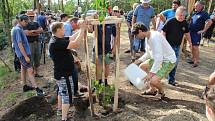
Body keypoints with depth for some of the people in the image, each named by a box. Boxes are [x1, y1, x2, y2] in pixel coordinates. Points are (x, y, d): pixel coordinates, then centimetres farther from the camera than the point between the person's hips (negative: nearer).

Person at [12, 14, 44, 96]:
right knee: (30, 71, -10)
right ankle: (37, 89, -8)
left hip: (24, 53, 10)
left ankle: (25, 86, 27)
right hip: (23, 54, -10)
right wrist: (26, 56, -22)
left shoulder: (20, 29, 11)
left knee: (23, 69, 16)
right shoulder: (17, 30, -18)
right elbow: (20, 44, -22)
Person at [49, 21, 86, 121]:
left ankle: (61, 111, 44)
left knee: (62, 92, 25)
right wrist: (82, 29, -26)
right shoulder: (56, 42, -27)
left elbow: (72, 38, 6)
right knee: (67, 95, 0)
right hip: (64, 74, -11)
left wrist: (81, 29, -1)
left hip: (61, 73, 11)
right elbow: (75, 44, -33)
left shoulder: (59, 39, 4)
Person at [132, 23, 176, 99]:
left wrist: (151, 73, -31)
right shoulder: (147, 37, 2)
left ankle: (161, 92, 14)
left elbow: (159, 58, -32)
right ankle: (152, 89, 25)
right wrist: (139, 60, 3)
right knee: (142, 66, 15)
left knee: (153, 81, -23)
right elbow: (148, 53, 15)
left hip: (169, 61, -10)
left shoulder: (154, 37, -28)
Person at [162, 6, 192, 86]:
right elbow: (163, 32, -12)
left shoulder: (185, 23, 0)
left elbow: (187, 33, 16)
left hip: (177, 46, 5)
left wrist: (190, 42, 17)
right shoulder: (170, 22, -15)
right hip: (169, 45, -5)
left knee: (175, 63, 9)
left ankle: (171, 79, 22)